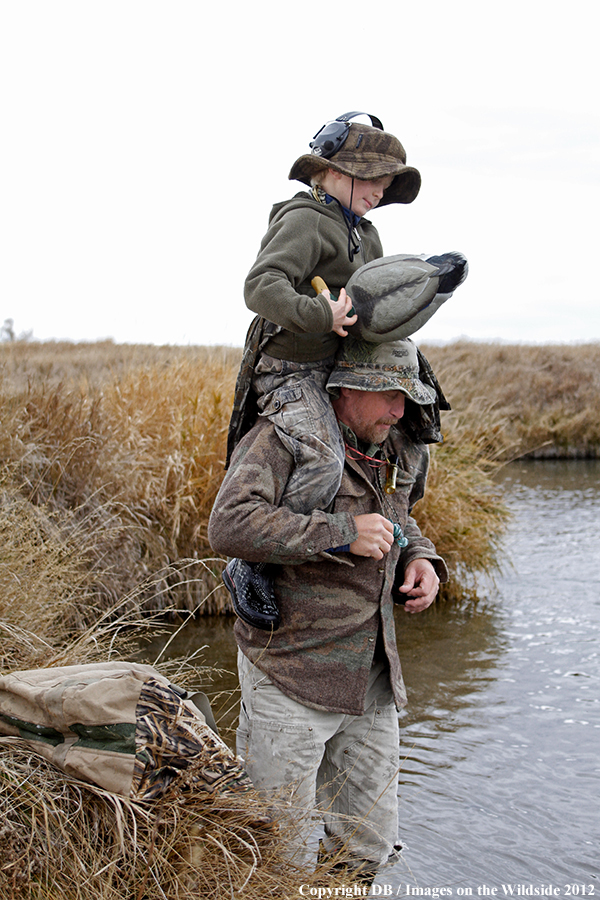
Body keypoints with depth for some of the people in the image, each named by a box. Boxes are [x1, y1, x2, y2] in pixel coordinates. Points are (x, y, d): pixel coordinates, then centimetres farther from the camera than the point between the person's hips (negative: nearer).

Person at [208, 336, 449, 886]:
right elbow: (229, 526, -30)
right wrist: (342, 533, -28)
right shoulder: (282, 438, -15)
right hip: (291, 677, -7)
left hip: (372, 683, 7)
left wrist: (419, 557, 6)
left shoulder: (400, 453, 8)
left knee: (369, 846, 16)